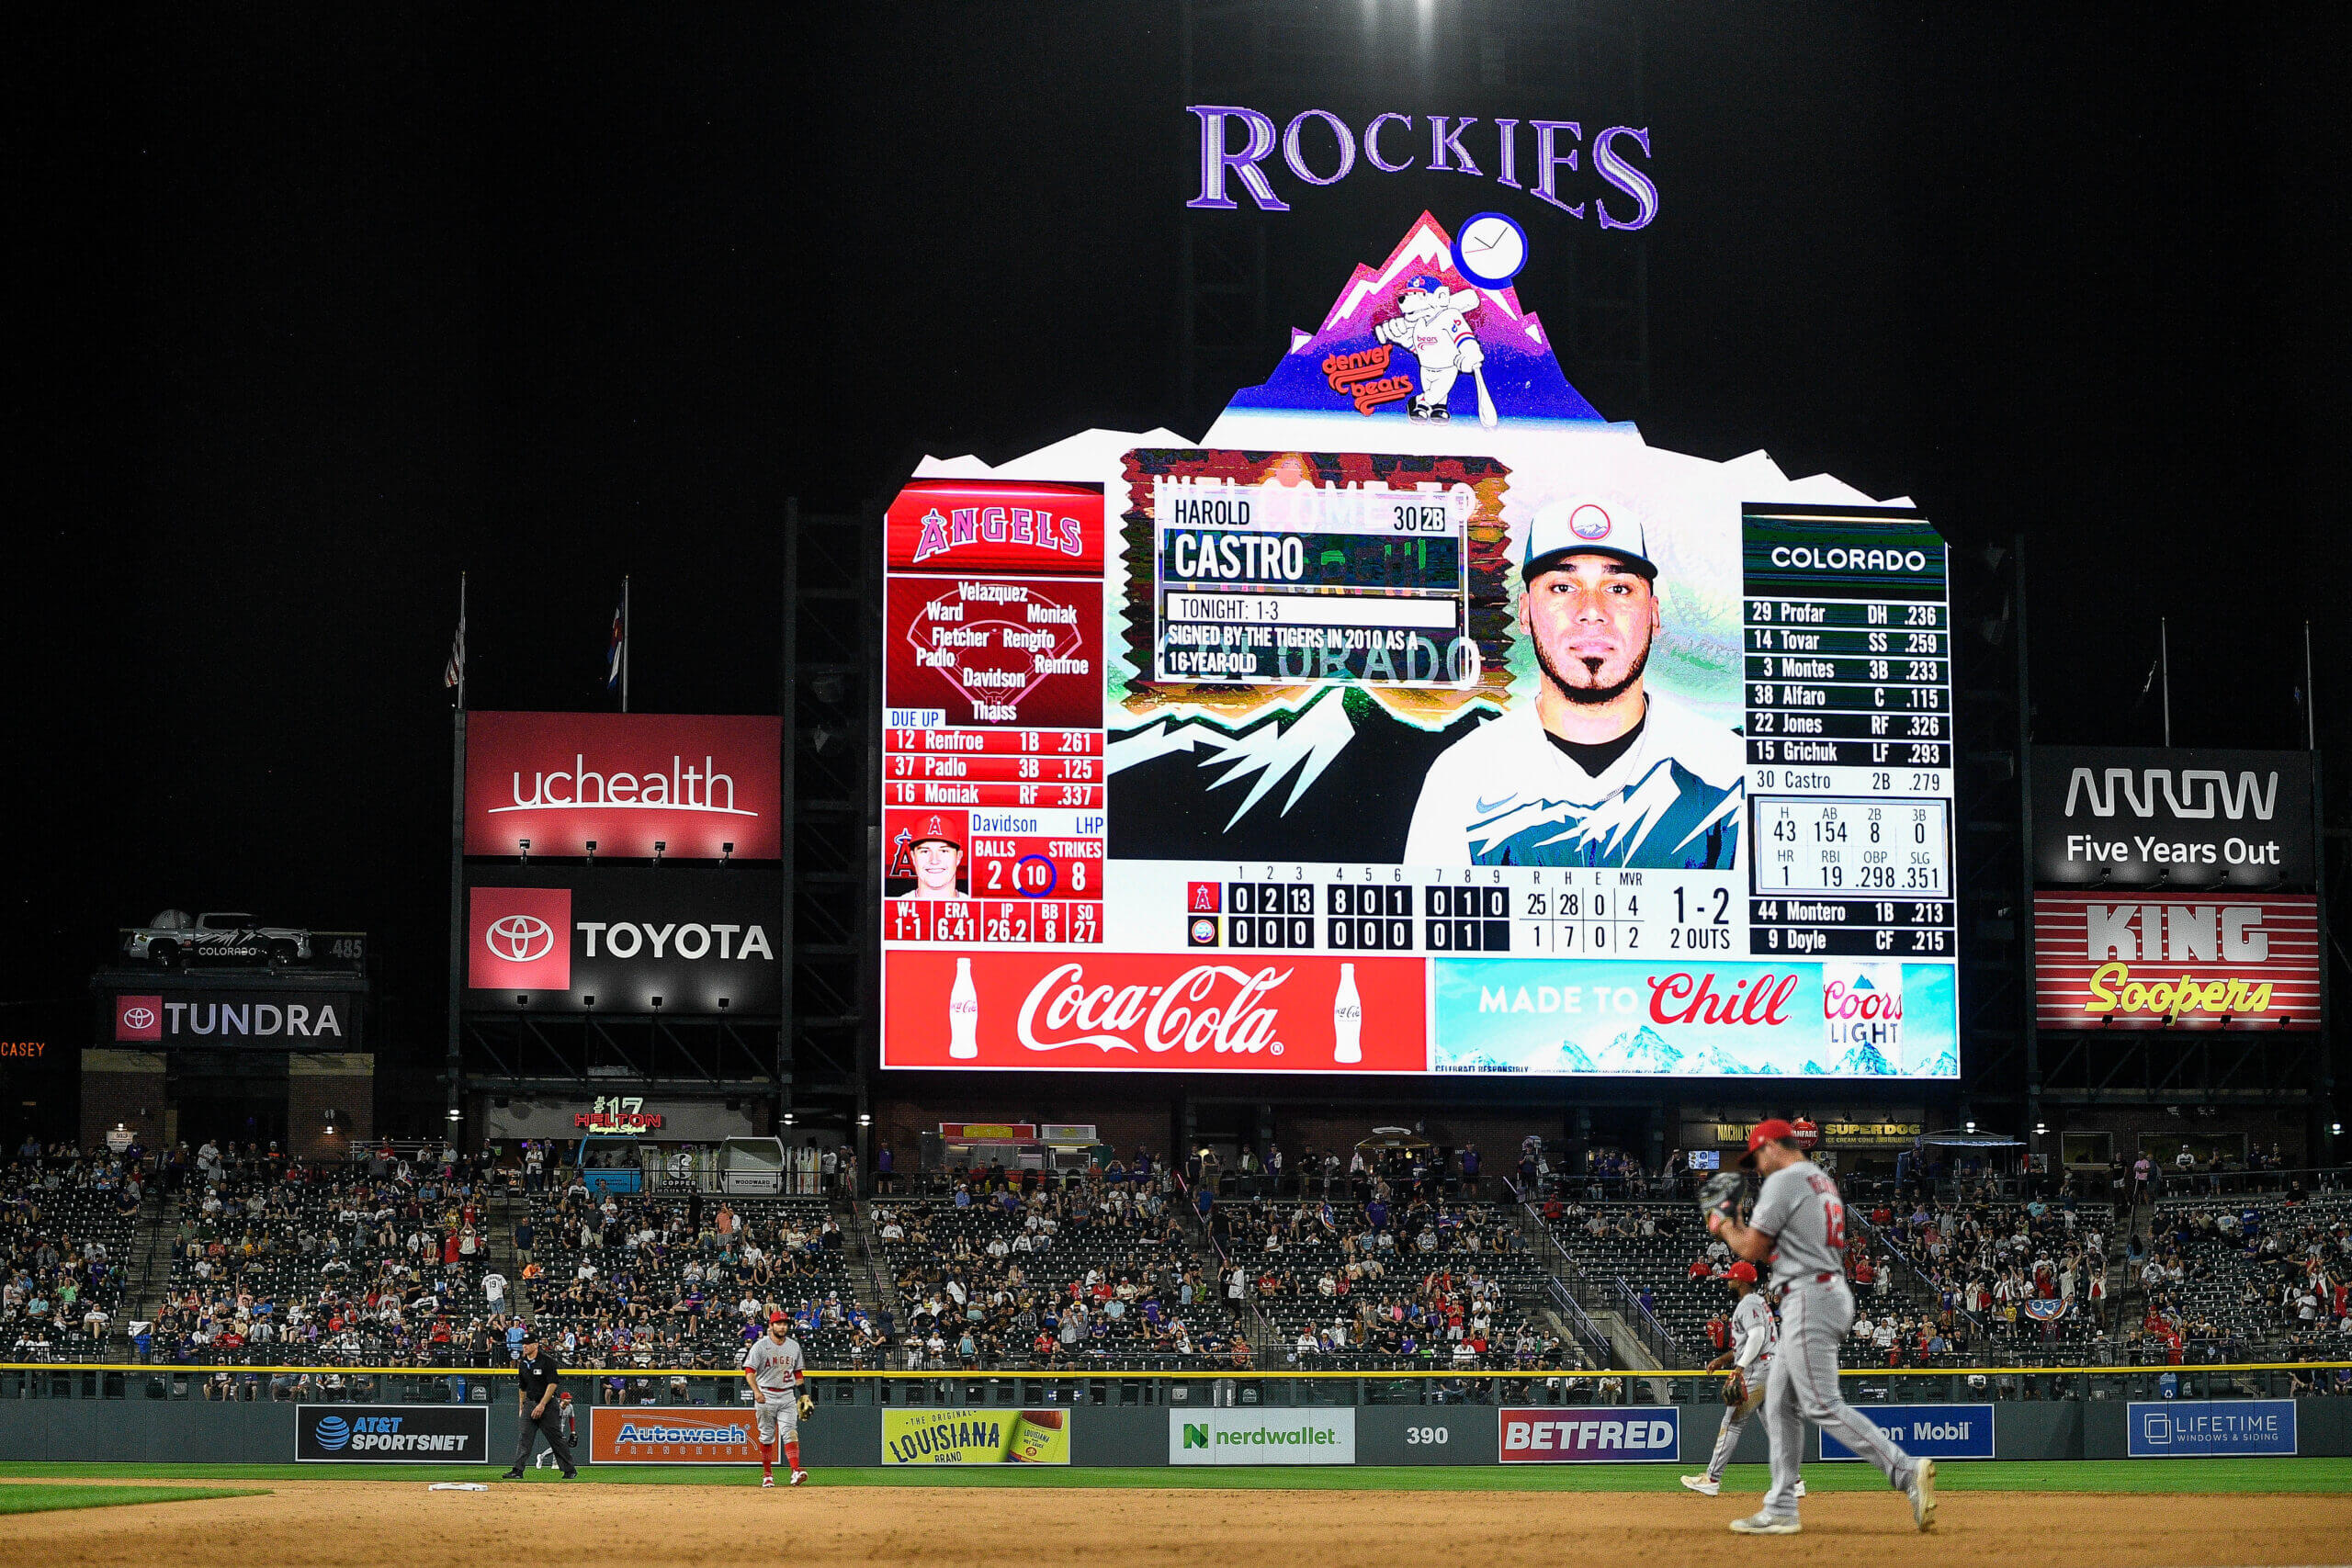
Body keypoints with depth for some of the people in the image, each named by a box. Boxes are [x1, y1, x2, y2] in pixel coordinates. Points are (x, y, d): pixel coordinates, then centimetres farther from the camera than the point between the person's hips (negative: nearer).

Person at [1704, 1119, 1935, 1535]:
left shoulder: (1783, 1181, -9)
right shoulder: (1823, 1181, 21)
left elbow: (1752, 1249, -7)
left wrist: (1724, 1224, 11)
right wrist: (1738, 1227, 22)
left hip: (1808, 1297, -10)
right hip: (1831, 1294, 10)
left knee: (1823, 1406, -15)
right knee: (1780, 1403, 13)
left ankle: (1906, 1471, -25)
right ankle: (1780, 1511, 14)